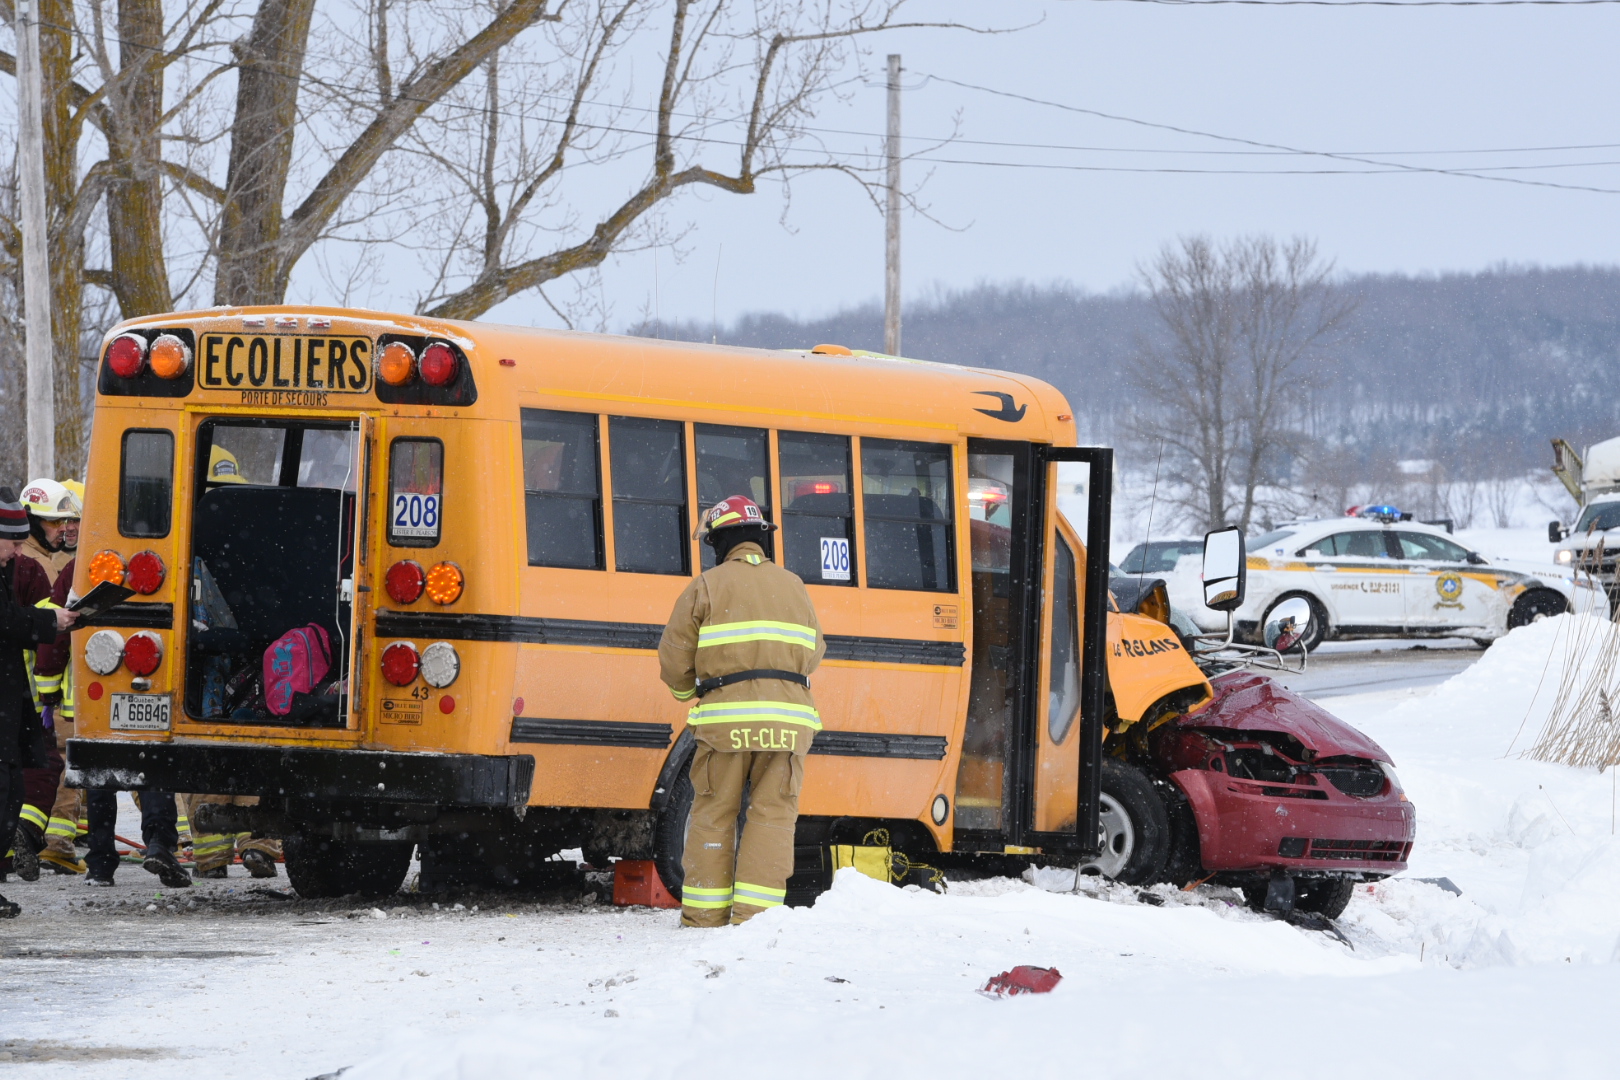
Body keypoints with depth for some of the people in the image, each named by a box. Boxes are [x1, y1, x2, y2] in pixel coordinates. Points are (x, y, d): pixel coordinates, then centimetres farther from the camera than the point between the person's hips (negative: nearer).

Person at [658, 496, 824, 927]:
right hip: (787, 719, 2)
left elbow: (674, 659, 1)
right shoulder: (792, 586, 14)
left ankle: (704, 913, 6)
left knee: (713, 813, 6)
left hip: (727, 716, -2)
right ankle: (753, 915, -5)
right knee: (772, 813, 2)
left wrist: (686, 691, 22)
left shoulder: (706, 586, 3)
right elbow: (813, 653, 20)